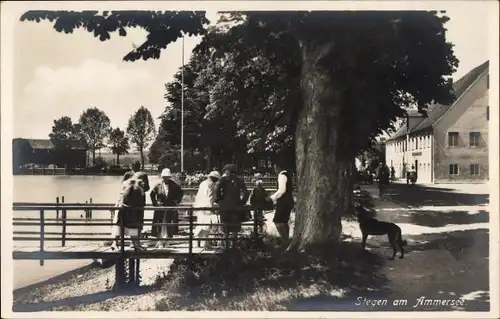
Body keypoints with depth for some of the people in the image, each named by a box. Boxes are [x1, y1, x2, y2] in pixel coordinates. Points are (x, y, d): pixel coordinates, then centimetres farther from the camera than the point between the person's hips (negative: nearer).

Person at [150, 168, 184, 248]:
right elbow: (152, 194, 13)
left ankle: (166, 242, 13)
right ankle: (160, 242, 10)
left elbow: (181, 193, 11)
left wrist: (177, 202, 3)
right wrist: (155, 203, 3)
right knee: (160, 226, 1)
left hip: (171, 210, 0)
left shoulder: (174, 186, -3)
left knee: (169, 227, 2)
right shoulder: (158, 185, 0)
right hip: (160, 209, 0)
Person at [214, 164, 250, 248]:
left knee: (225, 226, 8)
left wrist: (218, 199, -5)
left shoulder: (224, 179, -2)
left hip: (225, 206, -1)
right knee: (235, 226, 8)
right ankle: (233, 244, 7)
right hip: (236, 206, 2)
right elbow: (246, 192, 3)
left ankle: (226, 244, 8)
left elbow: (217, 188, -18)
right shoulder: (239, 181, 7)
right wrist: (242, 202, 10)